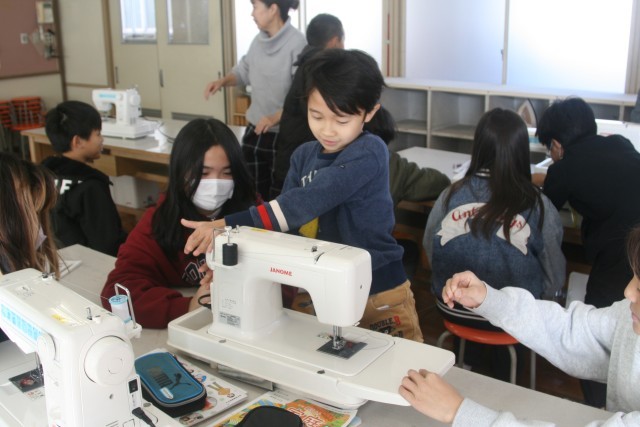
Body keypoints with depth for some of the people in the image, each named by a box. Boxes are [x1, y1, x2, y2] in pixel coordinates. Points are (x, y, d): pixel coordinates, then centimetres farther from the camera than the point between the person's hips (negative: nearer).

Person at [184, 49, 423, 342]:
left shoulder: (369, 153, -19)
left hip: (379, 297, -5)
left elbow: (308, 202, -30)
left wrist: (229, 225, -36)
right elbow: (287, 214, -3)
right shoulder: (304, 156, 3)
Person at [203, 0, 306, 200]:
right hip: (255, 130, 8)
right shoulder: (259, 40, 6)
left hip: (283, 133, -7)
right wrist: (223, 81, 4)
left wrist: (276, 117, -29)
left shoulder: (296, 43, -18)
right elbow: (244, 69, 22)